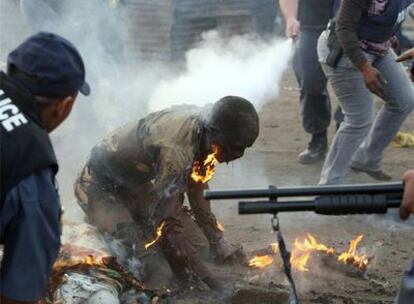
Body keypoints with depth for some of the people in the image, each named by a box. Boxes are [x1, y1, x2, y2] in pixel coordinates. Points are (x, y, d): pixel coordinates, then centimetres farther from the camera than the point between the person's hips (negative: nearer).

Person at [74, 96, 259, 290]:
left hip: (145, 185, 8)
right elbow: (163, 218, -30)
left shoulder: (202, 124, -13)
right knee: (157, 275, -19)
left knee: (199, 248, -2)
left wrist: (217, 241, 4)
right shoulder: (175, 150, -38)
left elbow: (197, 189, 4)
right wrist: (201, 270, -25)